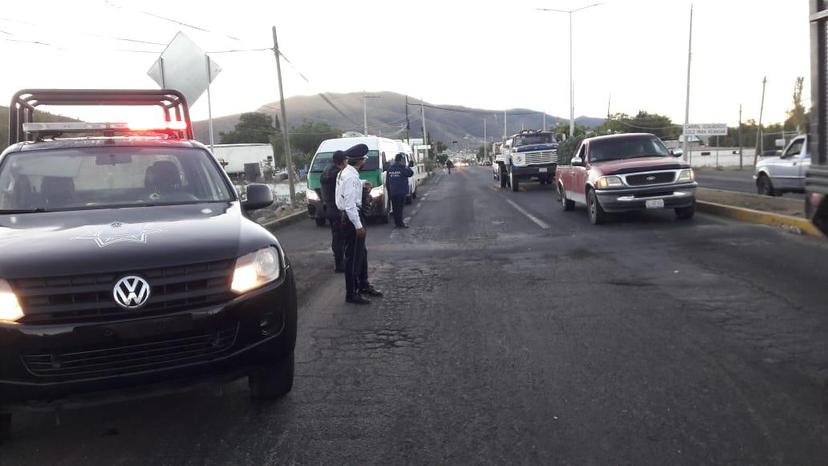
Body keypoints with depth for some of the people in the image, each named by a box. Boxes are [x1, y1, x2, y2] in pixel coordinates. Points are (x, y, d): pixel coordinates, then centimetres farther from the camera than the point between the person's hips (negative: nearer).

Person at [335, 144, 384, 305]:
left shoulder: (346, 173, 8)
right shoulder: (350, 176, -22)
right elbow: (349, 203, -24)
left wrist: (362, 185, 12)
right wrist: (358, 226, -22)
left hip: (352, 216, 10)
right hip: (351, 218, -10)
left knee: (361, 253, 22)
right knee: (353, 257, -1)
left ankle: (363, 285, 38)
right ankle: (351, 294, 10)